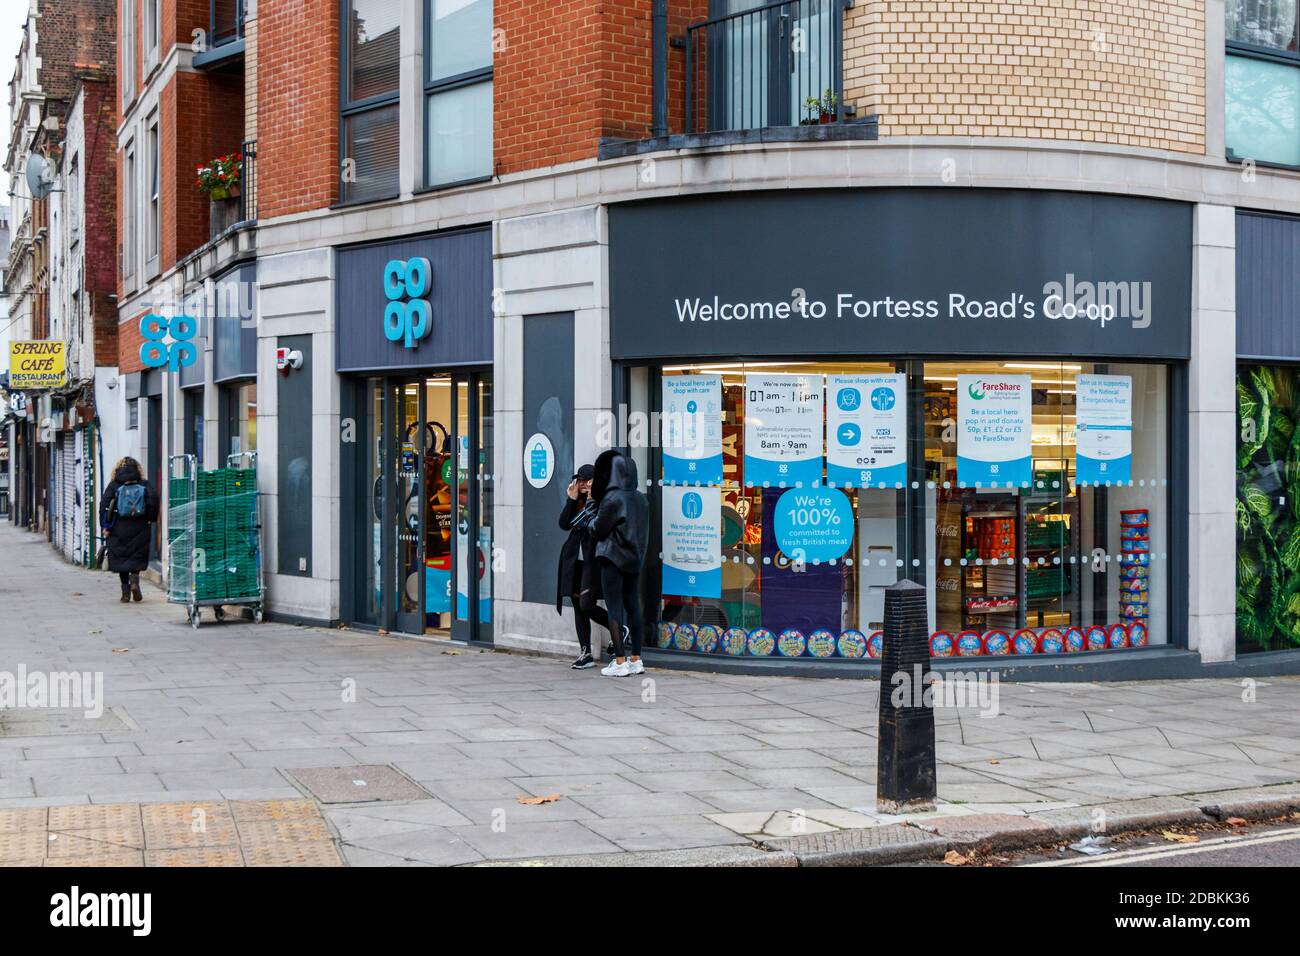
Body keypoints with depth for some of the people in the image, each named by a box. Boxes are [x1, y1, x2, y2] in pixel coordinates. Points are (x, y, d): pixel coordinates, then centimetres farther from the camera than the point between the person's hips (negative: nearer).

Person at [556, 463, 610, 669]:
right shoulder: (577, 502, 13)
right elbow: (564, 524, 2)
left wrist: (591, 499, -18)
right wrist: (571, 499, -5)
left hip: (592, 560, -7)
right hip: (574, 561, 7)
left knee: (586, 605, -14)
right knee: (578, 607, 7)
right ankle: (586, 654, 12)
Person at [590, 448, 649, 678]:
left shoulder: (612, 499, -16)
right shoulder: (640, 499, 6)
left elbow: (598, 530, -9)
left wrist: (593, 523, 11)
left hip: (614, 560, -7)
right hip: (634, 559, 7)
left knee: (614, 609, -3)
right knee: (633, 607, 11)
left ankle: (620, 662, -5)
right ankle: (636, 659, 13)